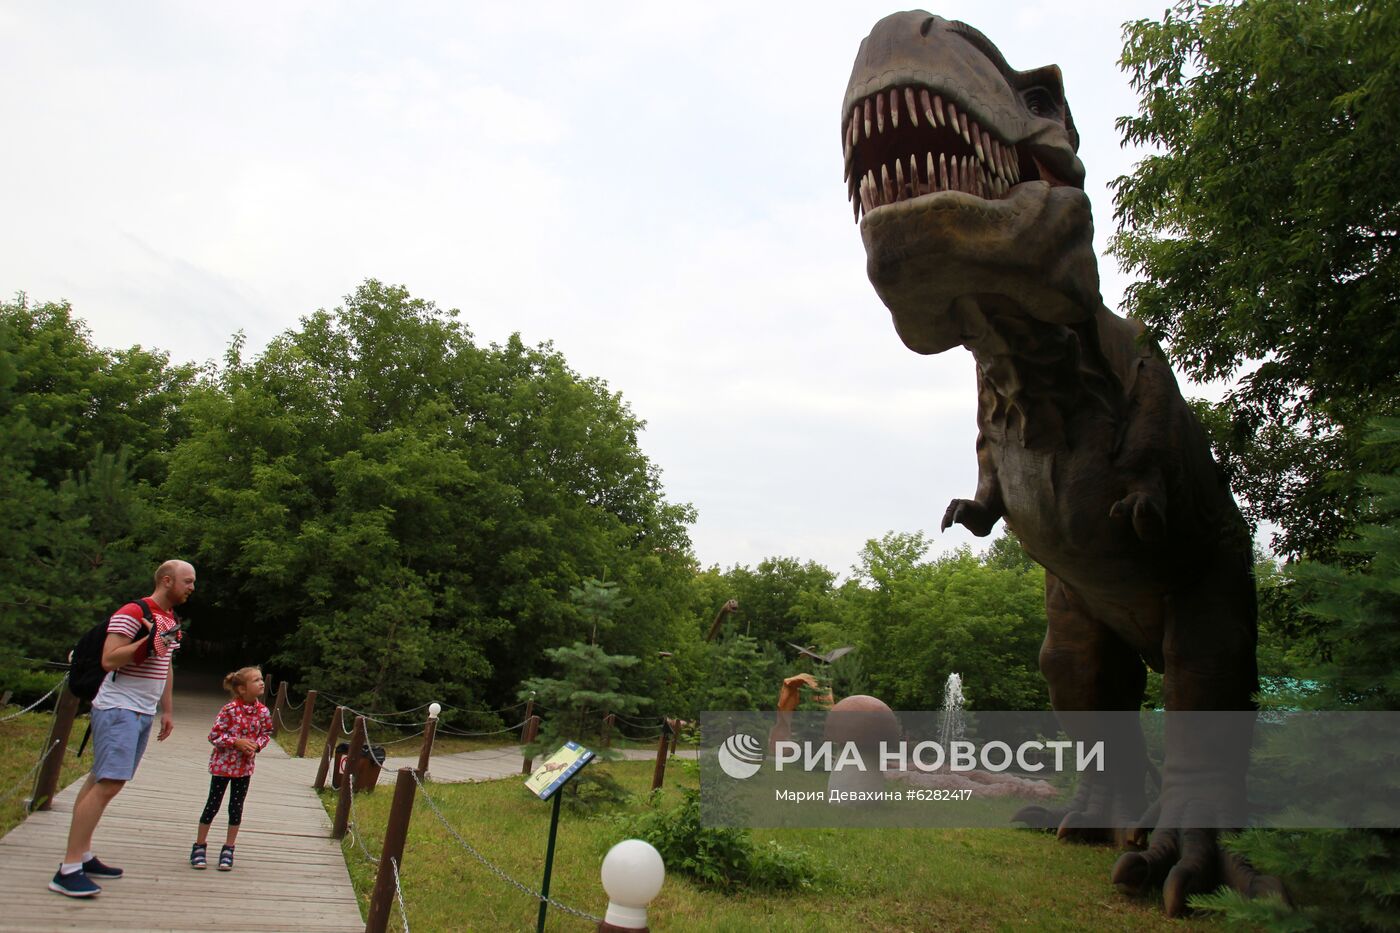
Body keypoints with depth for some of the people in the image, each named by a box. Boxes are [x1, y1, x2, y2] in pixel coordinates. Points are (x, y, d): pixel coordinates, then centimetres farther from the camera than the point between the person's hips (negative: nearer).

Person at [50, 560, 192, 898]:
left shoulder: (171, 620, 15)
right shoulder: (132, 613, -12)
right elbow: (108, 660, -19)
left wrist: (167, 711, 23)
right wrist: (148, 641, -27)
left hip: (144, 713, 9)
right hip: (118, 709, -9)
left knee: (101, 780, 12)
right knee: (108, 784, -15)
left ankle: (83, 856, 17)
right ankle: (68, 870, -11)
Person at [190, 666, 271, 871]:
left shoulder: (263, 712, -5)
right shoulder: (230, 710, -19)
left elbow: (267, 733, 7)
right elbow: (214, 735, -15)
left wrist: (257, 745, -12)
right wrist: (237, 742, -23)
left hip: (245, 766, 4)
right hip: (223, 764, -4)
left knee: (236, 808, 9)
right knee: (213, 805, 6)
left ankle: (228, 849, 21)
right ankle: (199, 846, 23)